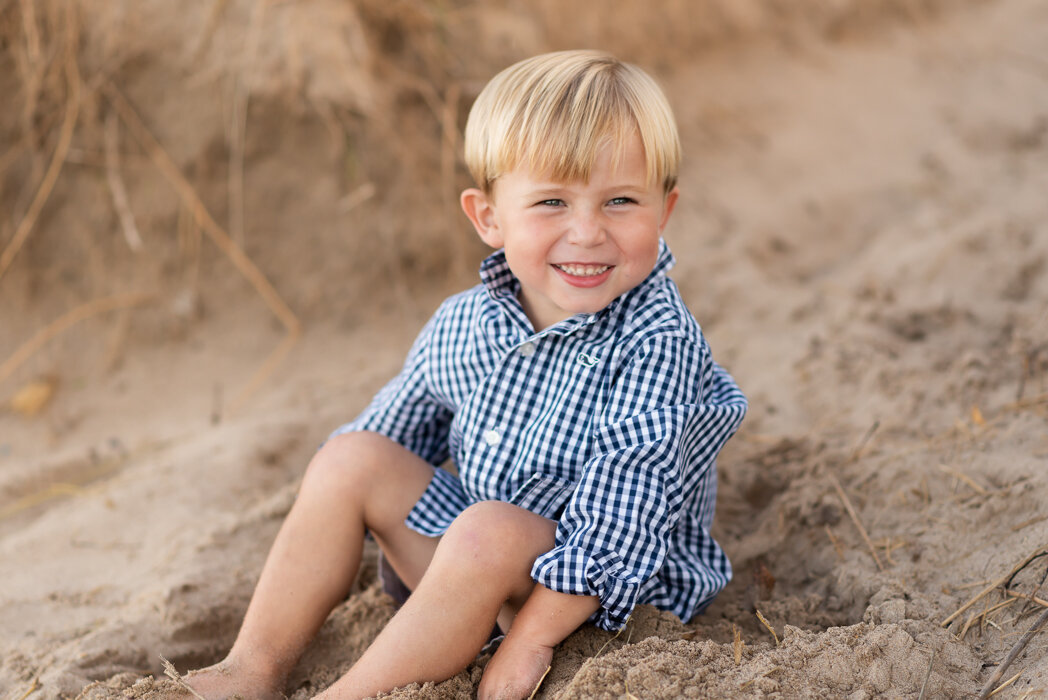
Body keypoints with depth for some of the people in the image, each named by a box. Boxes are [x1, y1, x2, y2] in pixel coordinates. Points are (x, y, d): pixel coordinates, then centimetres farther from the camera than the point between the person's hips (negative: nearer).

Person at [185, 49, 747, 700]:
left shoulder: (659, 346, -24)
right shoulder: (461, 327, -4)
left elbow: (620, 516, -28)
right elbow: (396, 429, 13)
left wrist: (530, 638, -28)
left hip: (612, 598, -6)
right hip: (478, 570, 7)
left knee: (490, 531, -33)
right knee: (350, 458, -5)